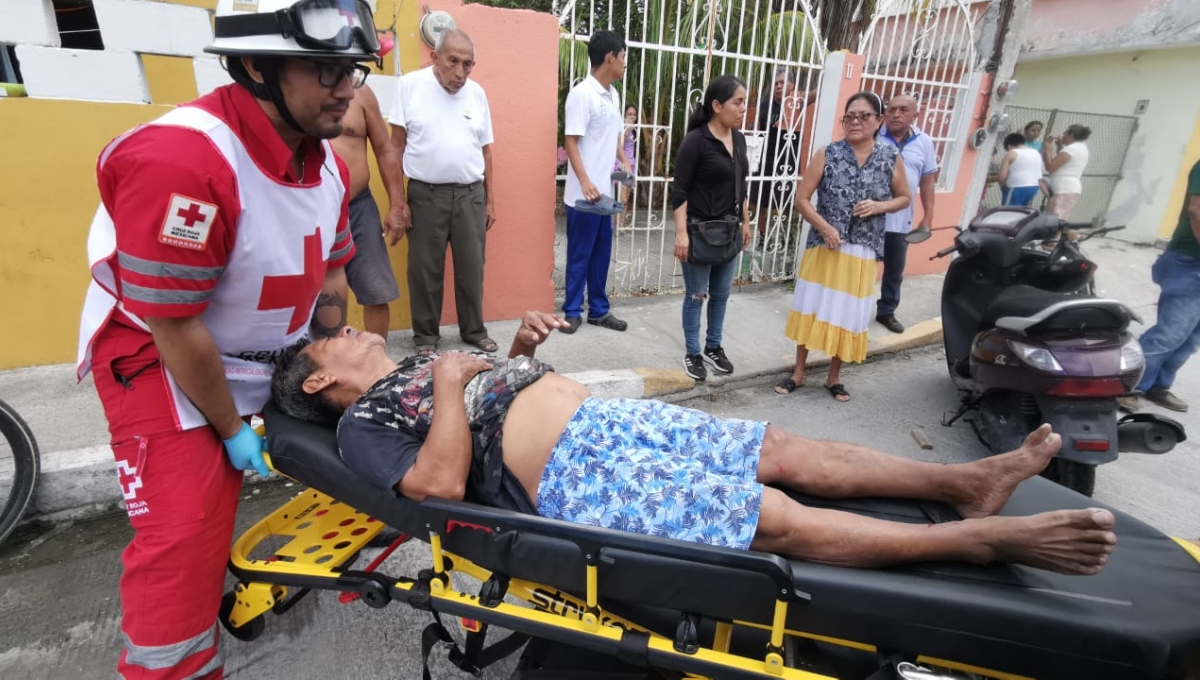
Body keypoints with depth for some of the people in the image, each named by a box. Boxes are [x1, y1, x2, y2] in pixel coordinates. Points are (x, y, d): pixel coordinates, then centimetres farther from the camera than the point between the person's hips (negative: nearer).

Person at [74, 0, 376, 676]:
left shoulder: (328, 160, -5)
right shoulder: (179, 160, -31)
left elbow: (330, 274, 4)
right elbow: (175, 328, -26)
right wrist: (233, 430, -14)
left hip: (274, 358, 8)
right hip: (161, 361, -7)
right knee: (185, 534, -10)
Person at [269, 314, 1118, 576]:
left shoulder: (418, 362, 25)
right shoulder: (364, 423, 1)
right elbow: (442, 483, -17)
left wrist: (521, 344, 11)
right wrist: (450, 384, -11)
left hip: (603, 416, 9)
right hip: (577, 472, -8)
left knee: (782, 448, 1)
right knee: (778, 518, -17)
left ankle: (969, 480, 9)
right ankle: (985, 539, -6)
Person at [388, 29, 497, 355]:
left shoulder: (477, 93, 7)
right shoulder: (410, 85, -3)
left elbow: (485, 152, 12)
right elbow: (397, 146, -2)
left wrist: (490, 201, 10)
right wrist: (398, 200, -6)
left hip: (471, 194, 3)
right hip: (425, 194, -2)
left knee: (472, 268, 8)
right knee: (425, 269, 5)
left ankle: (474, 330, 24)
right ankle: (426, 335, 20)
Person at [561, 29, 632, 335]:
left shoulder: (614, 95, 13)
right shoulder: (582, 93, -12)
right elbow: (570, 142, -17)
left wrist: (624, 161, 11)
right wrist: (585, 182, -26)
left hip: (605, 192, 8)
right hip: (583, 195, -8)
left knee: (601, 254, 13)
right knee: (579, 255, 2)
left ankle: (599, 310, 24)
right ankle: (572, 311, 15)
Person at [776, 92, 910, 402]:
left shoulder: (890, 158, 1)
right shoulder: (827, 154, -5)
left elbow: (904, 197, 12)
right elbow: (801, 198, -6)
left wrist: (880, 206, -9)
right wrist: (825, 227, -18)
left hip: (862, 253, 2)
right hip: (824, 247, -1)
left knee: (848, 315, 9)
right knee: (810, 309, 6)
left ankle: (834, 377, 26)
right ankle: (798, 373, 21)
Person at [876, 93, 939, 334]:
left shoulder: (925, 143, 5)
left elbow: (928, 181, 10)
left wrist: (928, 217, 8)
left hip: (900, 222, 4)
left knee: (895, 271, 14)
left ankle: (886, 311, 30)